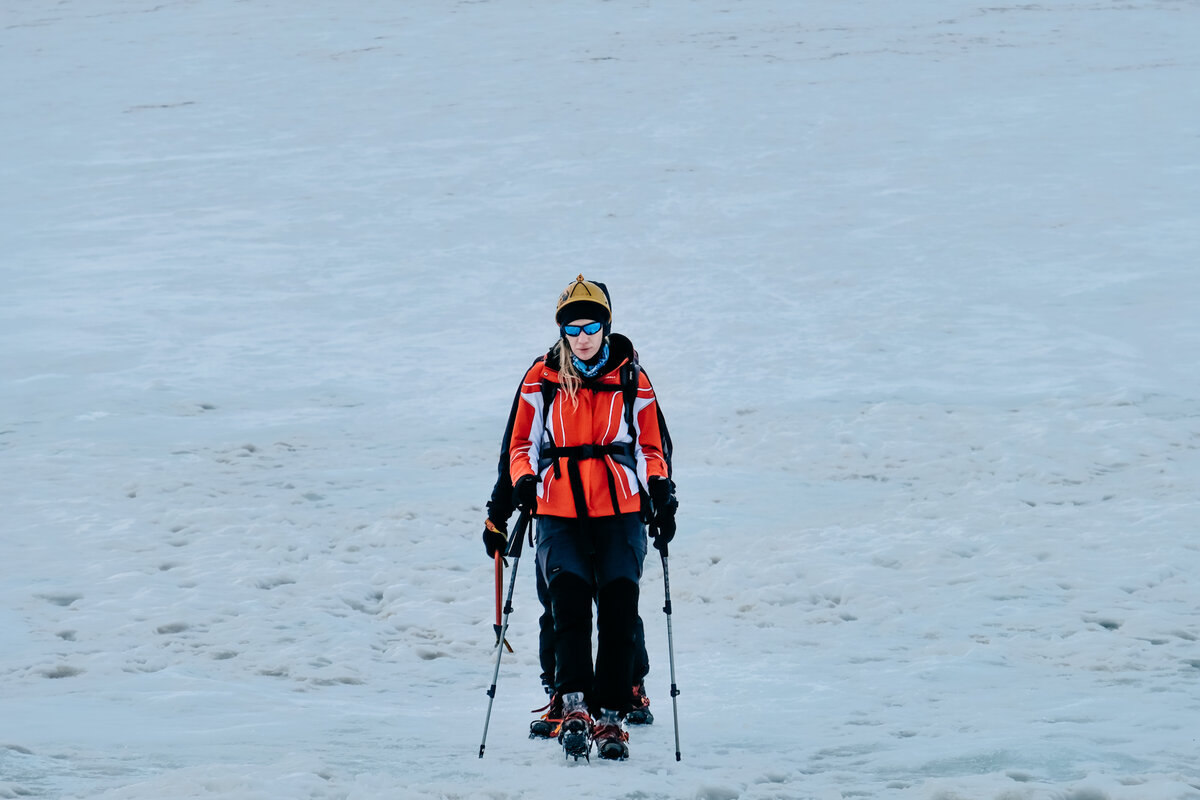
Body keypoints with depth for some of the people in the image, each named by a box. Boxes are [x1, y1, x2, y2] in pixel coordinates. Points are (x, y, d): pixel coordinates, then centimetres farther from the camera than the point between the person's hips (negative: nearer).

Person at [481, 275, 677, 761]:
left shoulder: (631, 380, 9)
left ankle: (611, 713, -9)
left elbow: (653, 448, 17)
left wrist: (662, 499, 5)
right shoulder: (541, 380, 9)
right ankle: (572, 703, -25)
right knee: (568, 594, -21)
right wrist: (522, 485, -2)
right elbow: (520, 444, 16)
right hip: (560, 514, 0)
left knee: (619, 603, -12)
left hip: (621, 510, 0)